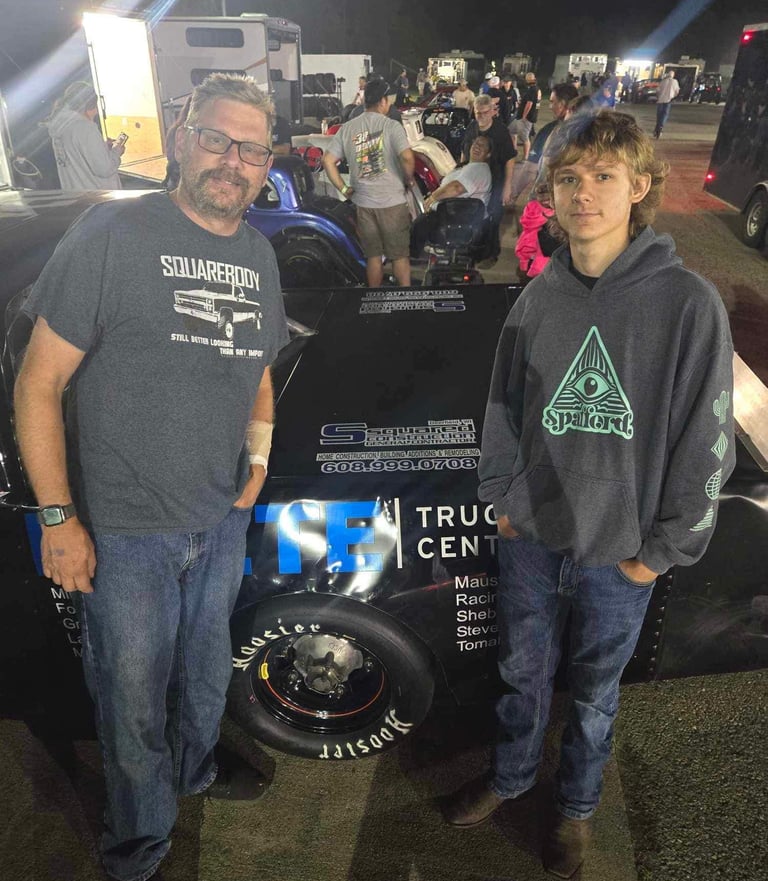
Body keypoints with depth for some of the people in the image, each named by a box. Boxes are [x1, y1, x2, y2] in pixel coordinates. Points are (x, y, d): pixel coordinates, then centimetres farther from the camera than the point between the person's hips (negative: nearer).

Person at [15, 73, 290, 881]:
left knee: (206, 669, 26)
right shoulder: (114, 233, -13)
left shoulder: (260, 254, 6)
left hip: (224, 518, 6)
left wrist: (259, 454, 7)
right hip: (124, 531, -5)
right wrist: (58, 518, -15)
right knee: (134, 703, 12)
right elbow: (38, 383, -13)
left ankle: (197, 769, 56)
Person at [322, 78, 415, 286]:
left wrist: (343, 189, 5)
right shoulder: (390, 125, -8)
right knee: (399, 255, 7)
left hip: (363, 203, 4)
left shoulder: (347, 128, 5)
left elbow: (327, 160, 0)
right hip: (392, 201, -4)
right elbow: (407, 157, -21)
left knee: (373, 255, 14)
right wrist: (408, 179, -4)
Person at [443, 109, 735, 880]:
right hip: (530, 535, 3)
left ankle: (575, 804, 45)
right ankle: (510, 776, 48)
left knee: (593, 691, 18)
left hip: (620, 553, -2)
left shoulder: (688, 303, -13)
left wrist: (664, 548, -8)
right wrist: (501, 495, 4)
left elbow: (706, 440, -10)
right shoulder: (539, 296, -2)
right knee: (522, 672, 21)